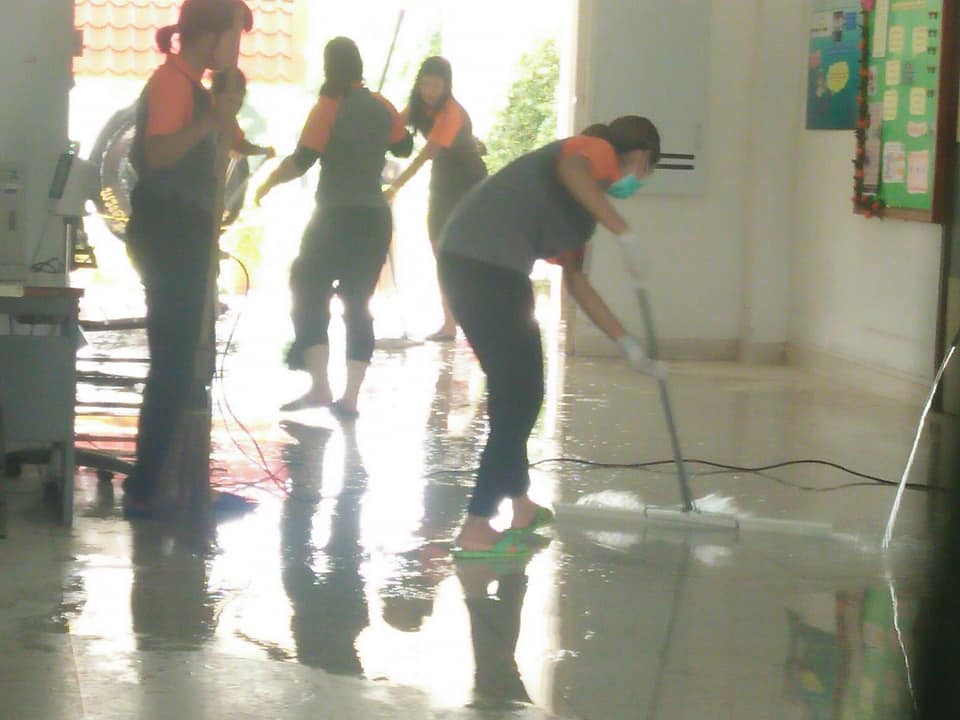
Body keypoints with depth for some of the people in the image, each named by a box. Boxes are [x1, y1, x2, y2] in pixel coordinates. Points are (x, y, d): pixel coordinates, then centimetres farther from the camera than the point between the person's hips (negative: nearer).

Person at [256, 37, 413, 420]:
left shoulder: (328, 106, -10)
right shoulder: (381, 107, 5)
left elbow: (301, 161, -16)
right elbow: (404, 147, 20)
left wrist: (269, 183, -1)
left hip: (337, 216, -5)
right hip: (375, 217, 5)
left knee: (309, 293, 2)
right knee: (358, 303, 9)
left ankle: (319, 386, -12)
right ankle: (350, 396, 4)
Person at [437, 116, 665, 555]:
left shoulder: (587, 200, 29)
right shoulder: (598, 152, 2)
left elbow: (574, 278, 33)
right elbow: (570, 168, -24)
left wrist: (629, 346, 33)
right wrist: (623, 231, -24)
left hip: (469, 265, 10)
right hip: (486, 265, -10)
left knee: (519, 393, 21)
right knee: (517, 397, -4)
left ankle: (520, 506, 34)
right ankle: (475, 529, -4)